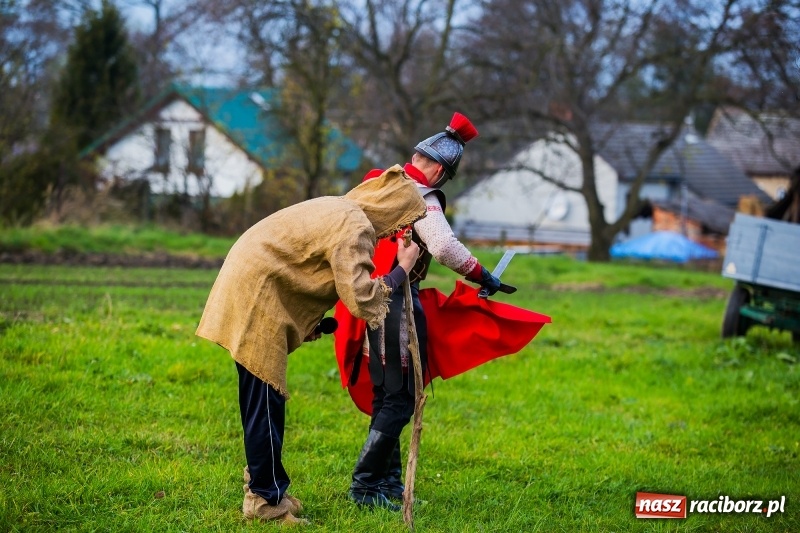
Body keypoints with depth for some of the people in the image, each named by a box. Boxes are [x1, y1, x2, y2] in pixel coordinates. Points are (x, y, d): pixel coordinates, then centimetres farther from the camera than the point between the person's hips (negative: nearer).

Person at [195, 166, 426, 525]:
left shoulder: (342, 211, 13)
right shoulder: (354, 228, -17)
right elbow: (360, 300, -22)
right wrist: (402, 271, -10)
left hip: (249, 286, 10)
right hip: (256, 297, -10)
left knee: (264, 399, 15)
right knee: (265, 401, -3)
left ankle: (262, 487, 23)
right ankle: (266, 499, 3)